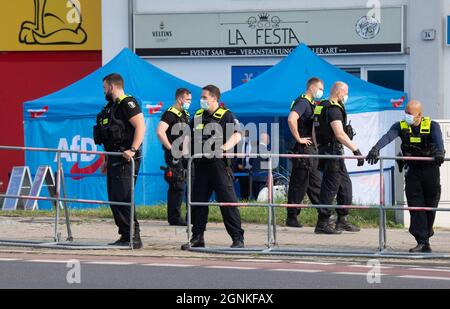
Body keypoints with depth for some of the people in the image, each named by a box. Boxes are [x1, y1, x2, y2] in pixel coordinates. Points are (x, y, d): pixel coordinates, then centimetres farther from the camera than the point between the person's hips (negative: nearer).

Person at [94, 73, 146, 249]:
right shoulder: (112, 106, 20)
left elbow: (141, 126, -21)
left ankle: (133, 239, -12)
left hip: (125, 161, -11)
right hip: (115, 160, 11)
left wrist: (133, 150, -29)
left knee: (123, 199, -13)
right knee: (114, 199, 10)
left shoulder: (127, 103, -10)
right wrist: (107, 160, 25)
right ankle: (125, 236, 14)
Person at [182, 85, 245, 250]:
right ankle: (197, 238, 15)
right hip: (201, 164, 6)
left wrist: (223, 148, -28)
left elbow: (237, 136, -13)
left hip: (219, 164, -6)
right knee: (198, 202, 7)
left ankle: (238, 239, -4)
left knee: (228, 201, -7)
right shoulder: (198, 116, 16)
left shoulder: (226, 115, -2)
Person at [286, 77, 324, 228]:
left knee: (316, 184, 13)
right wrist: (298, 139, -24)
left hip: (311, 150, 10)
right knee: (299, 185, -6)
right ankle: (292, 218, -1)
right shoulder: (303, 102, -13)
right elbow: (291, 119, -31)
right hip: (303, 149, -10)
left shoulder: (311, 104, 19)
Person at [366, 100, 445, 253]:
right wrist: (376, 149, -41)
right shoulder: (401, 126, -3)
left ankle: (427, 231, 37)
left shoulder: (431, 126, -7)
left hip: (431, 170, -1)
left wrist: (440, 152, -50)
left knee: (431, 204, 8)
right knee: (415, 206, -8)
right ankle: (422, 242, -9)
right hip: (412, 170, 1)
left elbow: (438, 139, -27)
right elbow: (388, 137, -21)